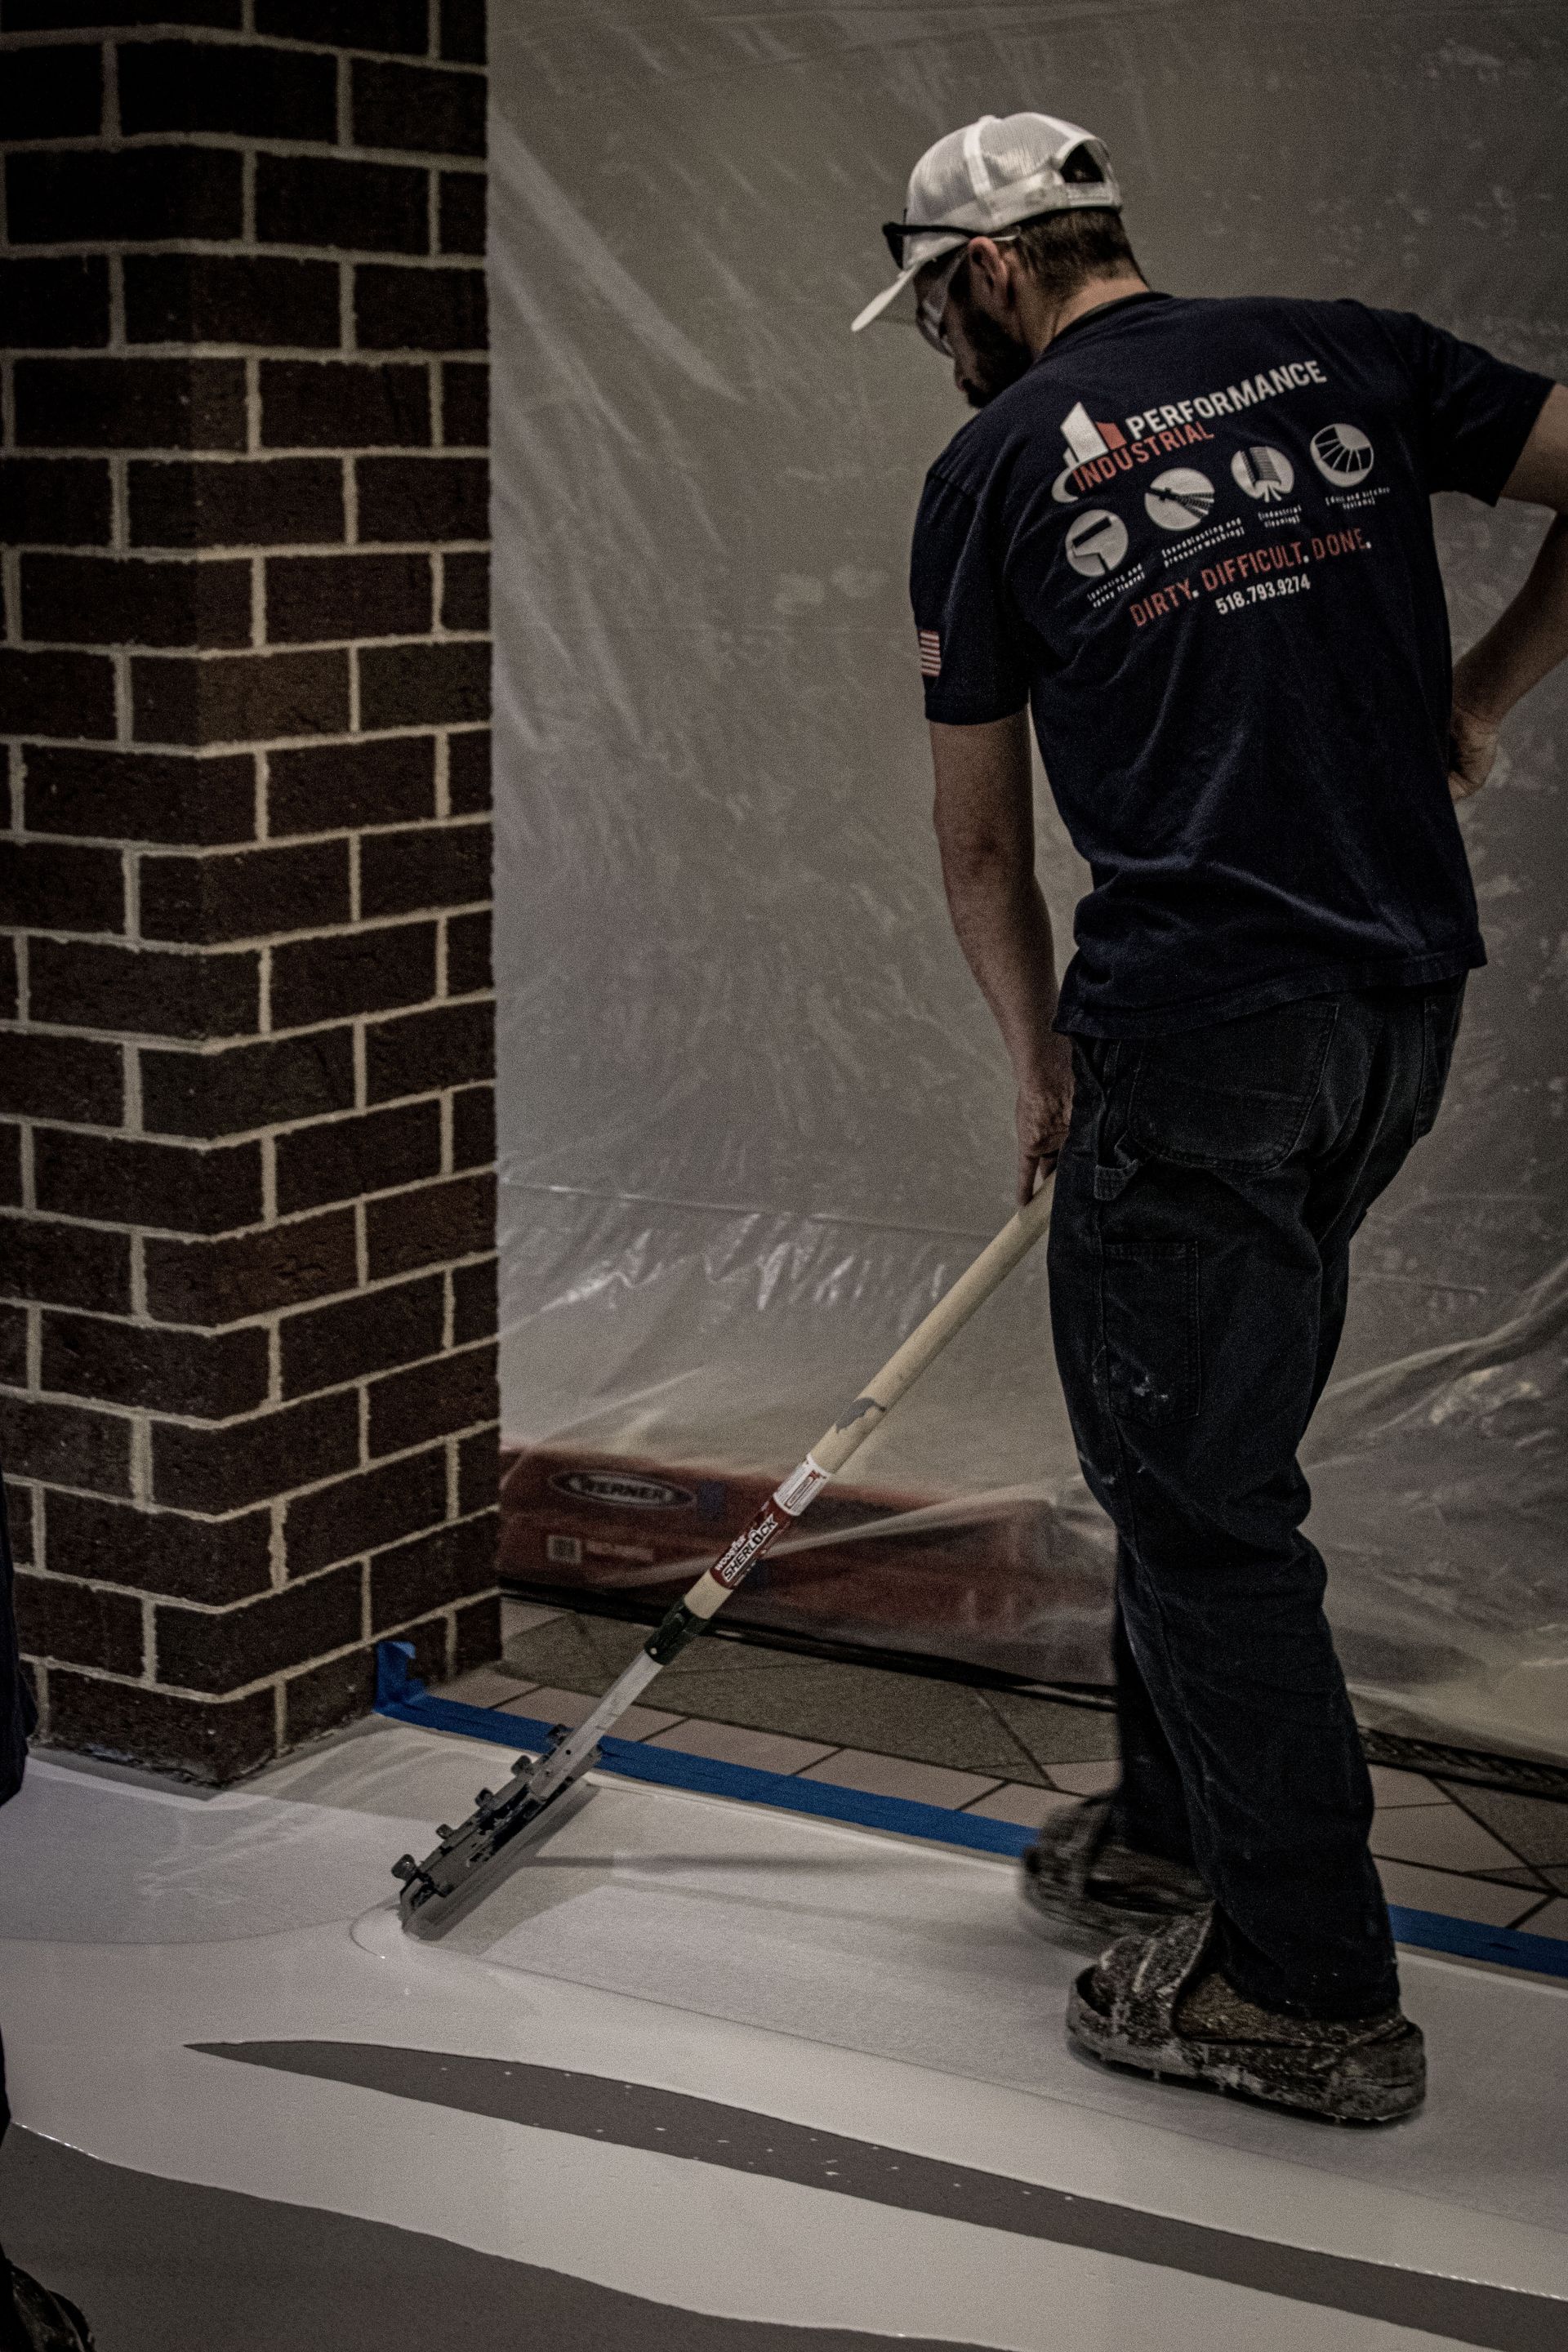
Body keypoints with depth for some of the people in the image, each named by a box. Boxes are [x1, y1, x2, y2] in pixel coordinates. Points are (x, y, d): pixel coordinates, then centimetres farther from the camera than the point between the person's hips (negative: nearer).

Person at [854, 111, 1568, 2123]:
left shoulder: (993, 471, 2)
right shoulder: (1350, 358, 10)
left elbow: (981, 846, 8)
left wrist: (1048, 1070, 20)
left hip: (1191, 1018, -6)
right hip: (1407, 998, 6)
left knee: (1195, 1488, 3)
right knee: (1205, 1440, 21)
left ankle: (1313, 1991, 7)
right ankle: (1177, 1837, 34)